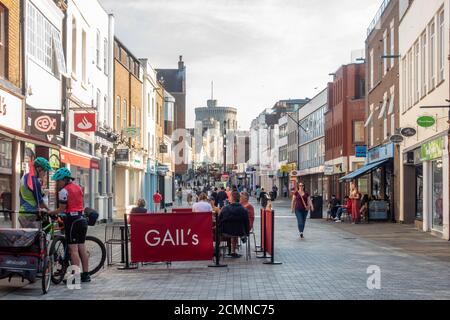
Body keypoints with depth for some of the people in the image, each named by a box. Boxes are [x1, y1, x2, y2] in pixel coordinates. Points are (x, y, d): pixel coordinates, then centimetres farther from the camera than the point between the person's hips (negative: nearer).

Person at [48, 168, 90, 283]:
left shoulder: (64, 191, -9)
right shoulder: (78, 187, 15)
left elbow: (62, 209, -10)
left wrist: (50, 212, 1)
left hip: (72, 220, -8)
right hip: (82, 219, 8)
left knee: (73, 249, -6)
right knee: (82, 247, 12)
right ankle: (85, 274, 14)